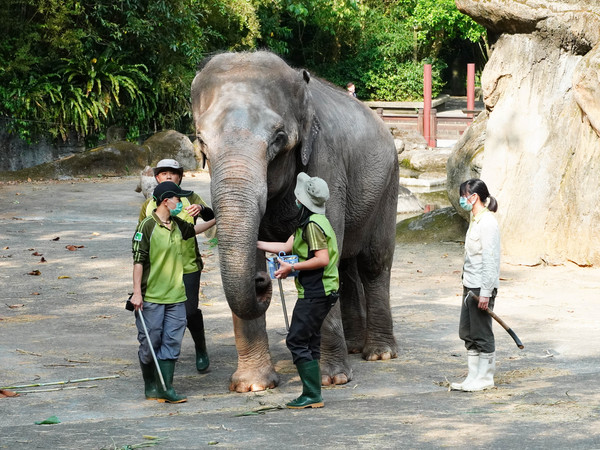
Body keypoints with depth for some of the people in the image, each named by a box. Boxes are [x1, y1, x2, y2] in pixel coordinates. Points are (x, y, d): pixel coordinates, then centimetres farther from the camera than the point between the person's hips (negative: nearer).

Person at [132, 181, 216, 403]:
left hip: (175, 295, 6)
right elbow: (138, 261, -13)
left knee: (172, 342, 0)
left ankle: (165, 388, 0)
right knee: (150, 343, 3)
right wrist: (137, 293, -16)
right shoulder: (147, 227, -12)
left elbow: (194, 229, 33)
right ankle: (150, 386, 18)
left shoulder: (177, 225, 9)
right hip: (151, 297, -6)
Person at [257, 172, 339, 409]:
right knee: (309, 342, 13)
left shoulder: (313, 224, -16)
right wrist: (254, 244, 23)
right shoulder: (309, 223, 17)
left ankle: (312, 396, -9)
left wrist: (292, 267, -18)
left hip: (314, 293, -11)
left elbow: (322, 259, -24)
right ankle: (313, 395, 15)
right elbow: (287, 246, 23)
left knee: (297, 340, -8)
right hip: (319, 292, 11)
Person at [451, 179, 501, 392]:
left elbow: (491, 259, -19)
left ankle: (485, 378, 7)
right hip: (470, 285, 10)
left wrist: (485, 292, -21)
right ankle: (473, 377, 19)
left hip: (482, 286, -10)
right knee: (467, 332, 12)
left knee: (481, 334, -2)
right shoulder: (475, 220, 13)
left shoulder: (487, 222, -17)